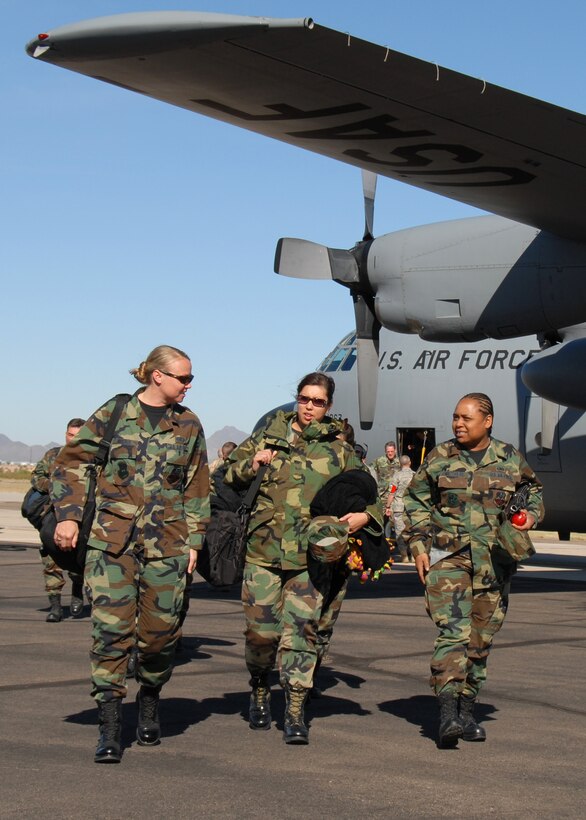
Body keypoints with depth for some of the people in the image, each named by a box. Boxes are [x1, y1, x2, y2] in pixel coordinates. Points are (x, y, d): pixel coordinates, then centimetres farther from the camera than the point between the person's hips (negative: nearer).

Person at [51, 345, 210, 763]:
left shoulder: (188, 424, 9)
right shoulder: (114, 413, 3)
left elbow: (197, 487, 14)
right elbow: (70, 463, 5)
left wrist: (194, 540, 8)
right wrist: (68, 515, -5)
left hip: (166, 542, 2)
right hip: (112, 538, -2)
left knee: (161, 628, 0)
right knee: (111, 627, -9)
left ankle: (150, 701, 28)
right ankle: (109, 728, -5)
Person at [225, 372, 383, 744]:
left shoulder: (340, 450, 11)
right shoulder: (267, 437, 13)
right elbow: (231, 474, 18)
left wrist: (364, 516, -11)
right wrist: (251, 466, -4)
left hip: (311, 555, -1)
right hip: (263, 549, 1)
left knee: (301, 630, -7)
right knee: (260, 630, 1)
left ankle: (295, 713, -1)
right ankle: (260, 692, 28)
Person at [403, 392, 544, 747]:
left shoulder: (510, 459, 6)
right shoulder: (439, 458, 4)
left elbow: (534, 490, 22)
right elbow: (416, 502, 10)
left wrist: (532, 515, 2)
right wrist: (419, 545, 2)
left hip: (494, 561, 2)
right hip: (447, 556, -2)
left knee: (481, 638, 8)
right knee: (453, 632, -16)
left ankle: (467, 711, 20)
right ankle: (447, 713, -23)